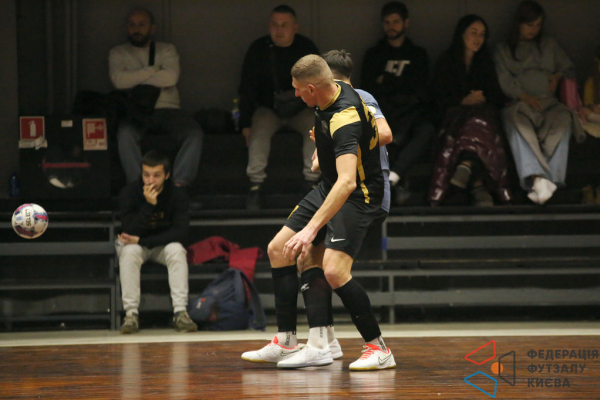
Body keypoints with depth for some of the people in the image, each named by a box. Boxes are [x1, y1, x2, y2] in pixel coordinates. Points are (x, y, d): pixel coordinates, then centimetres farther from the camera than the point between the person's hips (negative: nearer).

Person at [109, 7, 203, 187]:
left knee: (194, 133, -28)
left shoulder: (167, 50, 16)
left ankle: (179, 184, -35)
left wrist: (136, 79, -4)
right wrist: (154, 70, -4)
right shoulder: (118, 53, 15)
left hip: (166, 108, 1)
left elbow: (171, 77, -5)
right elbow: (119, 80, -7)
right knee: (125, 134, -36)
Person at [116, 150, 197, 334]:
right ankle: (131, 314, -35)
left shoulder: (177, 194, -15)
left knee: (176, 250, -31)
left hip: (164, 245, 1)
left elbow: (180, 232, -21)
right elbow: (129, 231, -26)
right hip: (135, 244, -1)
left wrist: (141, 241, -27)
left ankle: (180, 312, -34)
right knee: (129, 251, -34)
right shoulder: (129, 193, -17)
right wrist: (148, 205, -37)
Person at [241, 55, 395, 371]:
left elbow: (347, 182, -43)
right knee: (279, 249, 6)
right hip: (330, 187, 10)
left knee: (334, 271, -26)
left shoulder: (344, 119, -31)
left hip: (358, 194, -10)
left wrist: (312, 228, -48)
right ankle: (286, 342, 9)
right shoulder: (335, 91, -3)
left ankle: (378, 349, -12)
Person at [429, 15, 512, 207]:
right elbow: (439, 97, 6)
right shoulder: (446, 62, 19)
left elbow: (498, 97, 19)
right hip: (456, 113, -2)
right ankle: (478, 183, -57)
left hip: (483, 110, 2)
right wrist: (463, 100, -7)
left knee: (478, 121, -38)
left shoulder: (486, 63, 27)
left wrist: (483, 98, -2)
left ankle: (467, 163, -63)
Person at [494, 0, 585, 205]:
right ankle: (537, 178, -62)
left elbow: (569, 68, 33)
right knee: (518, 125, -40)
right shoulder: (503, 50, 21)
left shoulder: (549, 46, 30)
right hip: (518, 102, -2)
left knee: (562, 119, -37)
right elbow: (505, 82, 6)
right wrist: (524, 97, -12)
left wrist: (558, 76, 9)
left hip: (548, 101, 2)